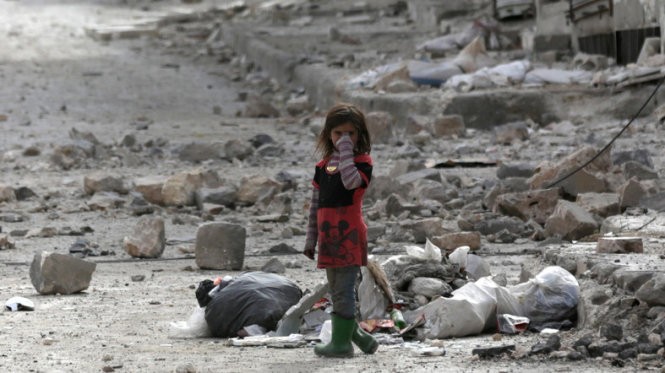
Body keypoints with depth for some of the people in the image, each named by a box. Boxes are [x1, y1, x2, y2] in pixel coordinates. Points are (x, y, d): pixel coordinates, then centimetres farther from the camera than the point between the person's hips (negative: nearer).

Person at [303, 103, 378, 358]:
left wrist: (346, 150, -20)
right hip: (328, 236, 7)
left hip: (349, 236, -7)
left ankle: (341, 342, -5)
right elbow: (316, 203, 17)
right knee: (336, 291, 12)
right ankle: (356, 333, 23)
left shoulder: (362, 162, -3)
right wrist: (311, 238, 15)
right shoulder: (324, 164, 15)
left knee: (344, 290, -7)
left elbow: (351, 181, -27)